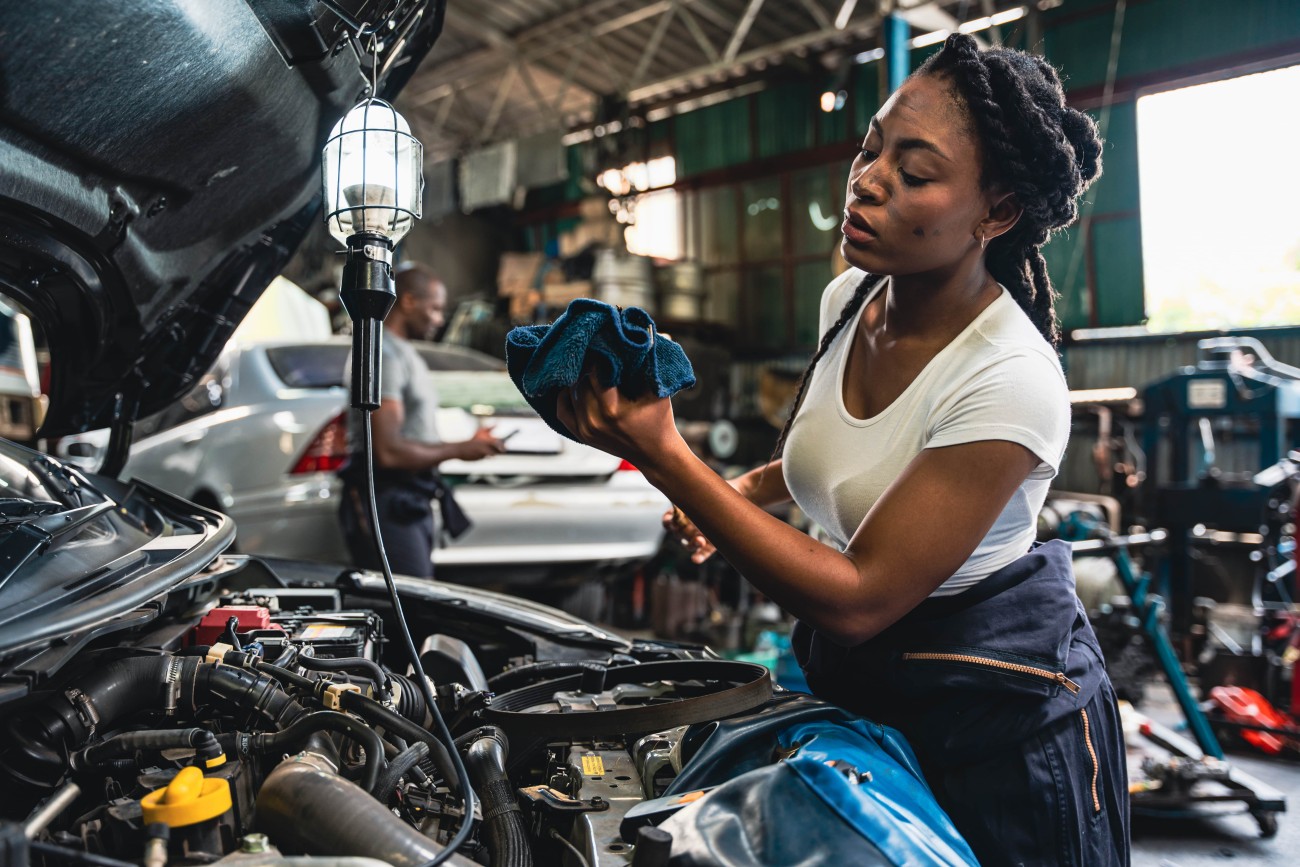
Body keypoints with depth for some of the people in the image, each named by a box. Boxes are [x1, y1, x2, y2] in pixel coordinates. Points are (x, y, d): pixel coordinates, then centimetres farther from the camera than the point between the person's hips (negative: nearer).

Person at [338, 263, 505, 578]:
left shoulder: (405, 352, 19)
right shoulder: (383, 356, -13)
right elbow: (388, 452, -21)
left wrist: (468, 443, 10)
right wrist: (458, 450, -11)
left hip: (412, 502, 10)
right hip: (387, 505, -10)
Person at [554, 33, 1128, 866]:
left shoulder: (1014, 383, -29)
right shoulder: (848, 298, -6)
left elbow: (859, 598, -30)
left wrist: (663, 455, -36)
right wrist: (741, 492, 0)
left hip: (991, 712, -7)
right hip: (856, 679, 7)